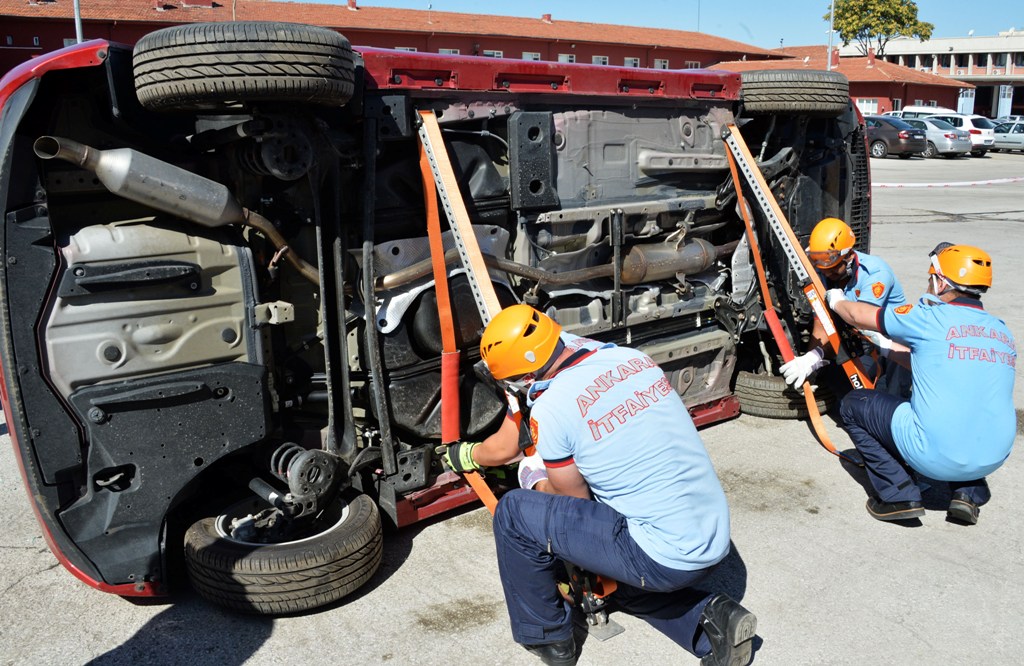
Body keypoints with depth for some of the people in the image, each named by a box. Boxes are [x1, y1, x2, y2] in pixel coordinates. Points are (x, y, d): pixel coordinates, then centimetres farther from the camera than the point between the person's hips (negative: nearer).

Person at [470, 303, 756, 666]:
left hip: (665, 560, -8)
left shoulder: (550, 408, -15)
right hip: (716, 544, 8)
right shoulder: (635, 359, 5)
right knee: (612, 580, 35)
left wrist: (535, 480, 20)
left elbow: (574, 500, 0)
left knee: (514, 512, 2)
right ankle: (710, 617, 15)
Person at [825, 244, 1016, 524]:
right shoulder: (1003, 333, 9)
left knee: (852, 405, 12)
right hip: (993, 460, 7)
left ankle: (898, 496, 6)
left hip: (935, 456, -6)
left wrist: (837, 301, 26)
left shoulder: (931, 319, -9)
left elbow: (859, 316, 4)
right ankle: (969, 492, 20)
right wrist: (890, 348, 33)